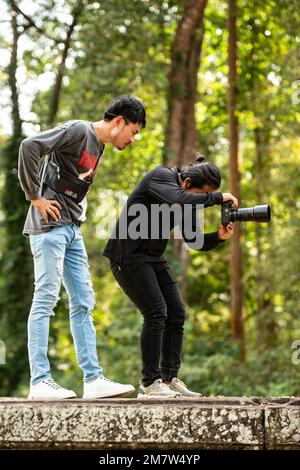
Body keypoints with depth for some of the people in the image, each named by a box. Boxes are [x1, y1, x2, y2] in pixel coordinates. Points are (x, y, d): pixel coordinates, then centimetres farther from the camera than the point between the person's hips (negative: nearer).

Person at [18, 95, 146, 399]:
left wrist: (79, 214, 7)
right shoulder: (78, 130, -9)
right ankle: (40, 381, -9)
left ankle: (93, 379, 5)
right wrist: (35, 197, -17)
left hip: (72, 231, 9)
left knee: (83, 303, 5)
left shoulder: (99, 146, 19)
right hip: (50, 226, -9)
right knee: (46, 299, -9)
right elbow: (29, 147, -21)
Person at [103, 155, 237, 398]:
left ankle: (169, 379, 7)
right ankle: (149, 384, -11)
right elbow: (179, 200, -37)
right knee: (156, 312, -16)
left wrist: (219, 236, -11)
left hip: (153, 258, 9)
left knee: (177, 314, 2)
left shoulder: (189, 198, 7)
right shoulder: (161, 177, -16)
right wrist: (219, 197, -30)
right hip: (128, 256, -9)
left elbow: (194, 240, 8)